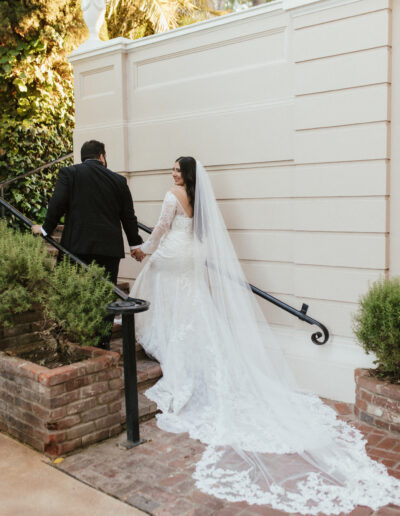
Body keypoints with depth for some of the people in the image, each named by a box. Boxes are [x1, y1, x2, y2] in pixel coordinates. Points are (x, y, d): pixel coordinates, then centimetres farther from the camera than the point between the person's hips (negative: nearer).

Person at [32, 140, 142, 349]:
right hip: (109, 247, 2)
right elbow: (128, 216, 11)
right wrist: (135, 244, 23)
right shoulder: (118, 180, 8)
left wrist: (46, 228, 8)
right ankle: (103, 342, 11)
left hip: (78, 245, -1)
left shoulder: (69, 173, 3)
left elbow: (57, 204, -7)